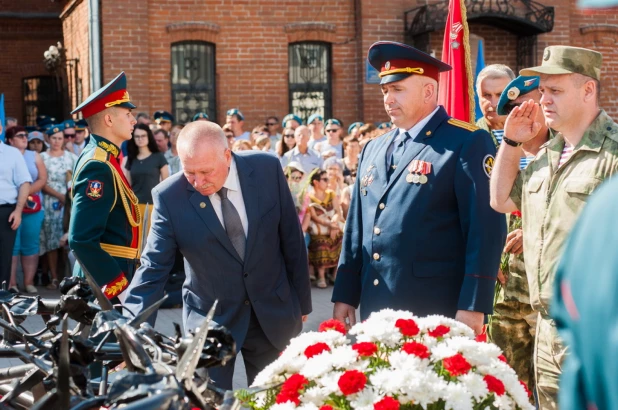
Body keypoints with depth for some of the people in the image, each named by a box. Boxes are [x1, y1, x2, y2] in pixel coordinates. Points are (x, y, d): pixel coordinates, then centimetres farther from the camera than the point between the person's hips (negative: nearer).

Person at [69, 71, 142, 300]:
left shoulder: (103, 159, 13)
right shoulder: (99, 166, -18)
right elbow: (81, 240, -25)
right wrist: (119, 285, -25)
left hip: (112, 274, 10)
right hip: (106, 283, -10)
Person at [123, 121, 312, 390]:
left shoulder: (267, 169, -12)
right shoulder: (169, 197, -16)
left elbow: (291, 239, -1)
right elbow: (154, 269, -14)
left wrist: (302, 302, 6)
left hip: (273, 312, 2)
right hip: (211, 319, -2)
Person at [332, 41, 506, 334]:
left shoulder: (468, 143, -7)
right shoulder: (373, 149, 15)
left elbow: (486, 229, -12)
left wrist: (473, 306, -16)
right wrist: (345, 295, 13)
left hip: (436, 315, -6)